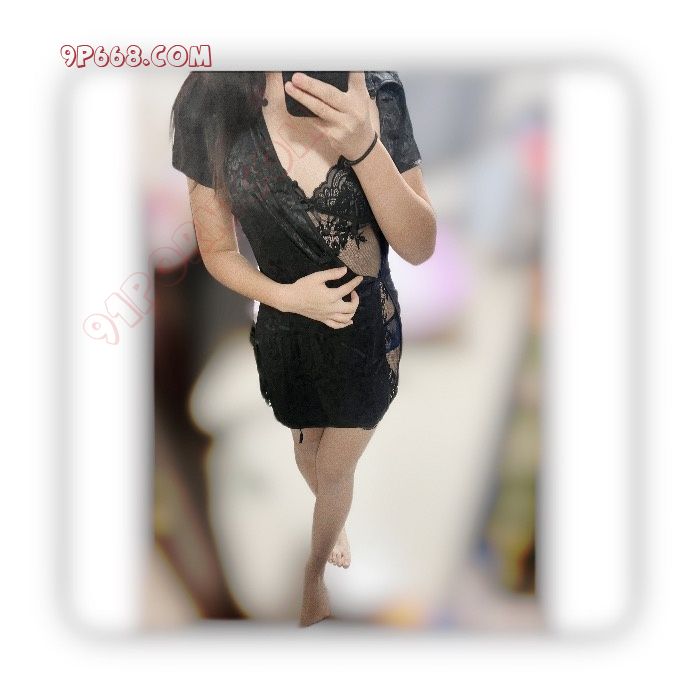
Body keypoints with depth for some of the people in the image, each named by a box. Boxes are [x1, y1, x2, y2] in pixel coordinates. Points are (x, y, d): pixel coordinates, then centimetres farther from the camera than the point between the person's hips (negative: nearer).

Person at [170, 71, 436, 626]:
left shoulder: (378, 90, -21)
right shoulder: (209, 103, -21)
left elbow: (420, 247, -23)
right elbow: (218, 251, -7)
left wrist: (364, 146, -40)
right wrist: (287, 294, -26)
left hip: (369, 332, -1)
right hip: (288, 335, 1)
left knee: (334, 471, 16)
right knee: (310, 451, 28)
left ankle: (316, 574, 47)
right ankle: (336, 525, 61)